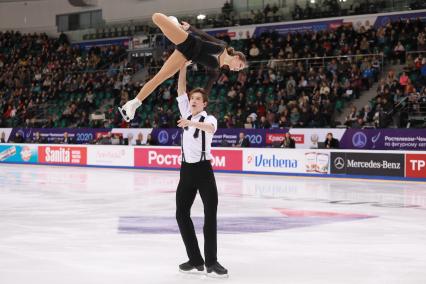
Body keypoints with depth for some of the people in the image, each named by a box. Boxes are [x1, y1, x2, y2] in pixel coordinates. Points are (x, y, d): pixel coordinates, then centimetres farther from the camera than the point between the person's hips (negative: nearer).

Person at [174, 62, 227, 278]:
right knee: (182, 214, 4)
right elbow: (181, 89, 3)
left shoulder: (208, 119, -8)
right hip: (186, 169, 6)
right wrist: (183, 65, -7)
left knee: (210, 215, -8)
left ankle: (211, 262, -4)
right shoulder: (186, 113, 10)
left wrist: (192, 123, -52)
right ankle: (195, 261, 12)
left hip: (203, 170, -6)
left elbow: (210, 128, -33)